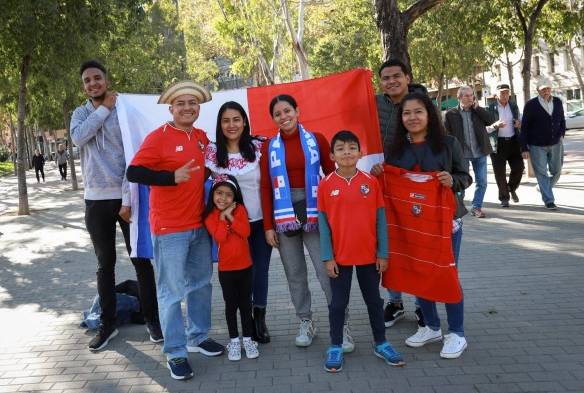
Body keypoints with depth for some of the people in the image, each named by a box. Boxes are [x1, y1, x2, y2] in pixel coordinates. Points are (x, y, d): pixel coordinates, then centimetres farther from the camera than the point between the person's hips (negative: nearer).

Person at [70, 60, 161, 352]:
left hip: (125, 197, -3)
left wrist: (128, 199, -14)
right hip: (95, 200, 3)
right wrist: (104, 108, -11)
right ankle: (108, 323, 22)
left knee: (141, 260, 4)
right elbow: (78, 138, -15)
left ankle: (152, 319, 16)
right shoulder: (81, 113, 9)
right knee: (105, 264, 11)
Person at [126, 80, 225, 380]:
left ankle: (198, 337, 35)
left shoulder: (201, 137, 9)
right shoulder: (158, 137, -11)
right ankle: (175, 353, 13)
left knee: (201, 283, 17)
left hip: (199, 225, 7)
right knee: (172, 291, 1)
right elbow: (133, 173, -18)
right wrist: (173, 177, -25)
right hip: (169, 229, -7)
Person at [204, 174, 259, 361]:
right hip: (226, 268, -1)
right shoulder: (210, 216, -6)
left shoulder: (240, 209, -3)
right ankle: (234, 341, 20)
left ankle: (248, 339, 21)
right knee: (231, 305, 8)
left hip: (245, 266, 1)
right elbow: (219, 237, -20)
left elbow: (246, 232, -16)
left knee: (246, 303, 10)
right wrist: (223, 216, -17)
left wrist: (230, 216, -18)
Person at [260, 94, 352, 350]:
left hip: (315, 213, -1)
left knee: (328, 271, -4)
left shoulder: (316, 140, 3)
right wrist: (268, 226, 1)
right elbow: (265, 187, 4)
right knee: (295, 273, 8)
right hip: (284, 215, 2)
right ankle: (305, 323, 22)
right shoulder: (270, 147, 5)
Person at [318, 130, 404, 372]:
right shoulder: (326, 185, -6)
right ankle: (335, 348, 22)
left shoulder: (371, 182, -4)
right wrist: (327, 257, -7)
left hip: (369, 255, 1)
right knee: (338, 303, 9)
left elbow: (380, 219, 0)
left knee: (374, 300, 15)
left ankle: (381, 344, 30)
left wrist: (382, 253, -2)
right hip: (339, 257, -1)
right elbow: (323, 223, -4)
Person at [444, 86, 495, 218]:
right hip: (462, 153, -3)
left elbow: (489, 120, -6)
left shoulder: (478, 110, 8)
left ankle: (476, 207, 18)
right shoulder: (451, 114, -3)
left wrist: (477, 107, -9)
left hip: (479, 153, 3)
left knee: (482, 182, 5)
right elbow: (446, 134, -4)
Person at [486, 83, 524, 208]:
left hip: (513, 141, 4)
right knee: (500, 173, -1)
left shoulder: (514, 106, 10)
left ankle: (512, 189, 25)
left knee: (519, 167, -3)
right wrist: (495, 125, -23)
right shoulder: (491, 108, -3)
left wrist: (519, 124, -3)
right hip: (498, 143, -3)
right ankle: (504, 198, 14)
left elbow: (518, 122, 21)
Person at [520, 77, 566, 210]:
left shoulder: (558, 102, 5)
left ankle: (545, 190, 36)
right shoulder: (531, 105, -7)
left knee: (556, 171, 11)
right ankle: (549, 201, 4)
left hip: (556, 144, 4)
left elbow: (562, 120, 19)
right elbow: (524, 128, -7)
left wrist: (562, 134, 1)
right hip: (537, 146, -4)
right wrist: (524, 148, -10)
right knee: (542, 173, -2)